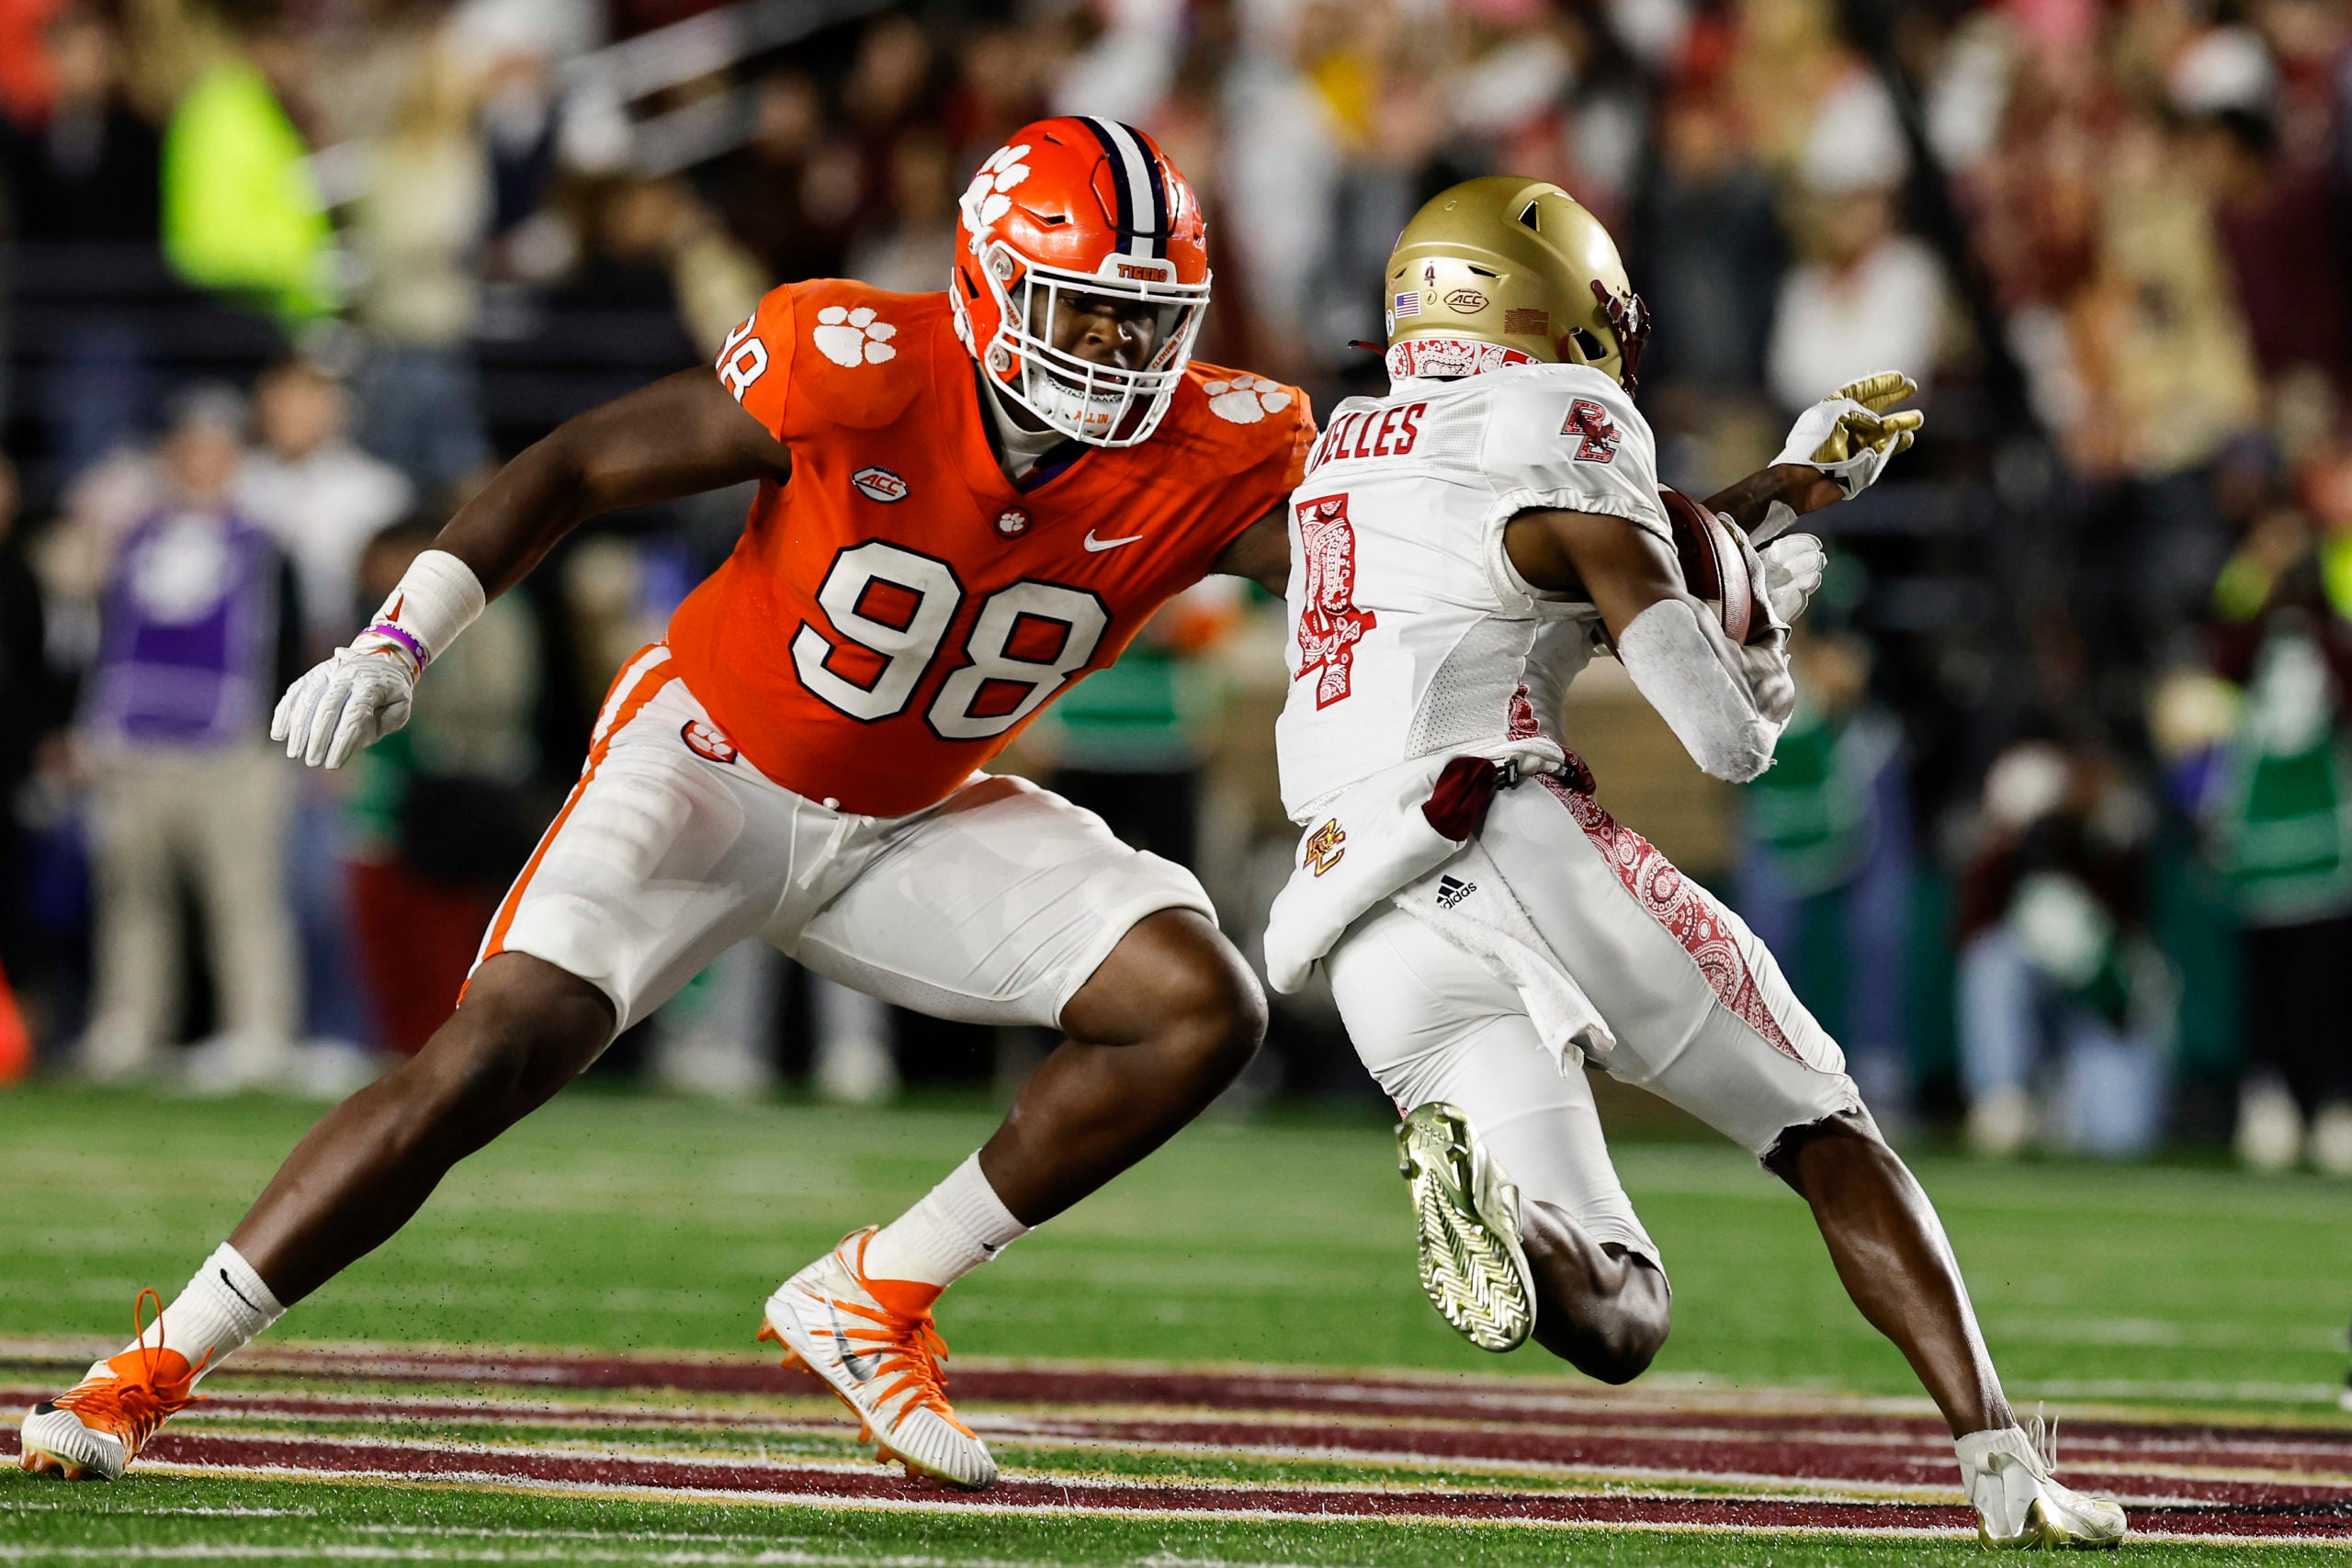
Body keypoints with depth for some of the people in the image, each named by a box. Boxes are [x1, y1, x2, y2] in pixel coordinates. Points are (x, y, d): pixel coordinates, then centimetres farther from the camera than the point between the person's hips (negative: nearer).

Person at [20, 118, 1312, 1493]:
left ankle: (876, 1300, -1)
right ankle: (158, 1365, -10)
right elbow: (579, 466, -16)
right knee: (496, 1054, -21)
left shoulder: (1203, 462, -16)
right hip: (713, 762, -4)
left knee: (1203, 1010, -14)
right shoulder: (863, 366, -25)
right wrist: (396, 644, -23)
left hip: (914, 822, 4)